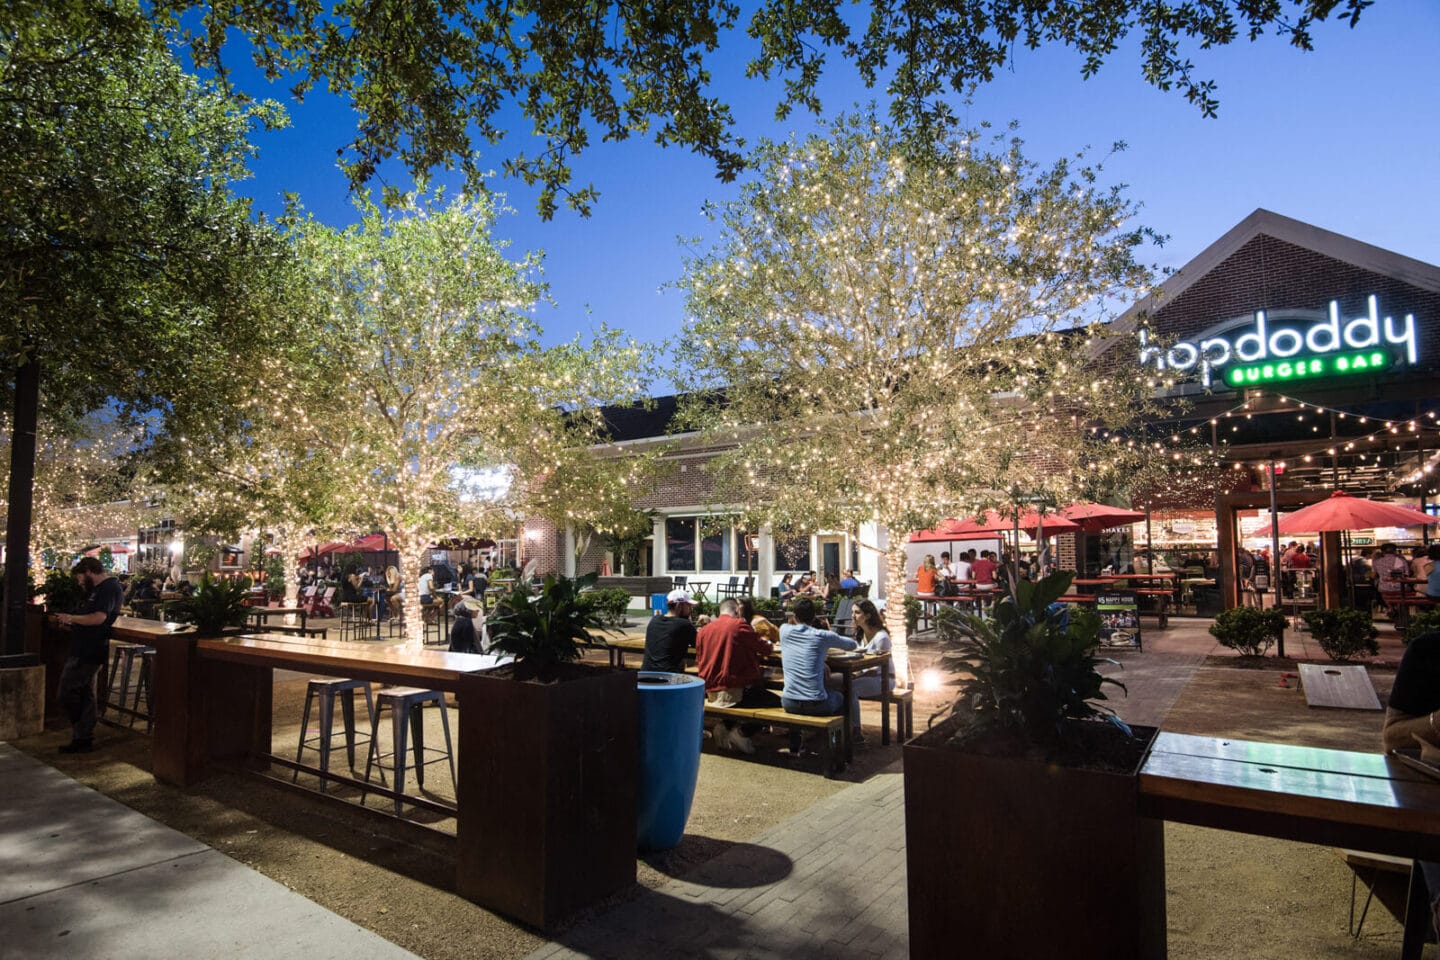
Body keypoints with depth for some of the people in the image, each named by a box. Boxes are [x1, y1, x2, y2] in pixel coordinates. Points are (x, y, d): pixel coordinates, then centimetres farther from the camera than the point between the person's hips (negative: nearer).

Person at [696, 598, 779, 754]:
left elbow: (699, 664, 13)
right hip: (736, 691, -7)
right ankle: (743, 733, 2)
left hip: (710, 693, 7)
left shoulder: (703, 630, 5)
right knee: (777, 701, 10)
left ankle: (725, 726, 13)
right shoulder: (739, 624, -10)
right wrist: (767, 644, 22)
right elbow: (766, 649, -3)